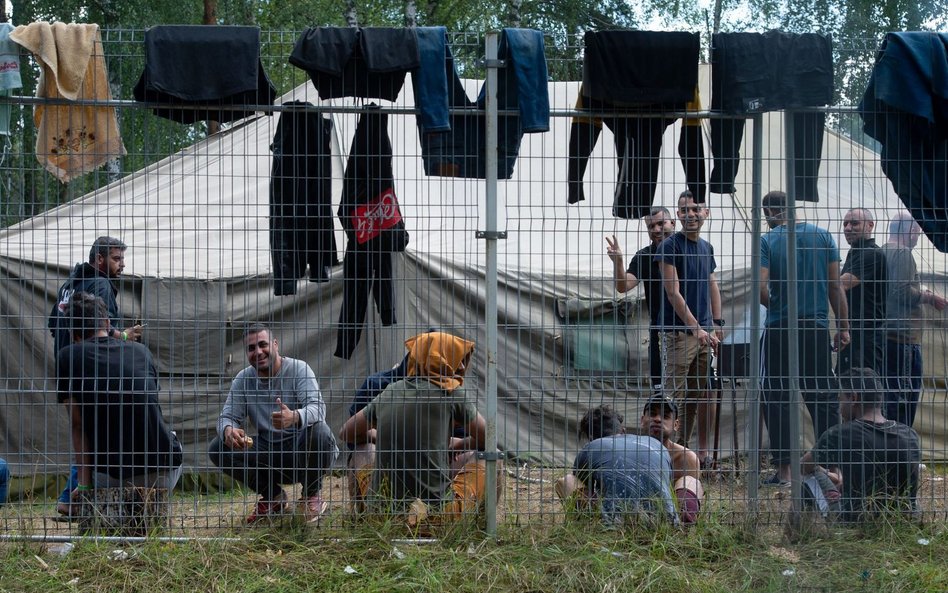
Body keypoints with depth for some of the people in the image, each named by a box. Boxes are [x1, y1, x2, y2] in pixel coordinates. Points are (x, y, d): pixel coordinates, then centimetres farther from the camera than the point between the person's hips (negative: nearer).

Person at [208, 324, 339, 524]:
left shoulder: (299, 370, -12)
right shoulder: (243, 379, 3)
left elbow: (317, 408, -26)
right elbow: (228, 416, -2)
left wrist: (295, 418, -51)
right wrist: (228, 430, -30)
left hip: (302, 452, -4)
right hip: (268, 452, 4)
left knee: (318, 431, -36)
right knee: (218, 448, -14)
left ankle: (312, 494, -7)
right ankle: (273, 496, 5)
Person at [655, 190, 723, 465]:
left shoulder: (707, 247, 14)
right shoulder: (670, 246, -8)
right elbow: (673, 292, -12)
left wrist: (717, 324, 11)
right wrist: (696, 328, -16)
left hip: (706, 332, 7)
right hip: (679, 332, -7)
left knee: (706, 393, 7)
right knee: (676, 397, -6)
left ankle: (704, 452, 14)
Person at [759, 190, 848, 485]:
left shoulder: (767, 241, -4)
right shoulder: (823, 236, 4)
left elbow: (761, 288, -13)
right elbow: (835, 286, 3)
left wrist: (773, 305, 8)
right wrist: (843, 327, 9)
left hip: (778, 329, -2)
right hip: (817, 328, 2)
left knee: (777, 399, 5)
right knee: (823, 397, 9)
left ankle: (783, 469, 3)